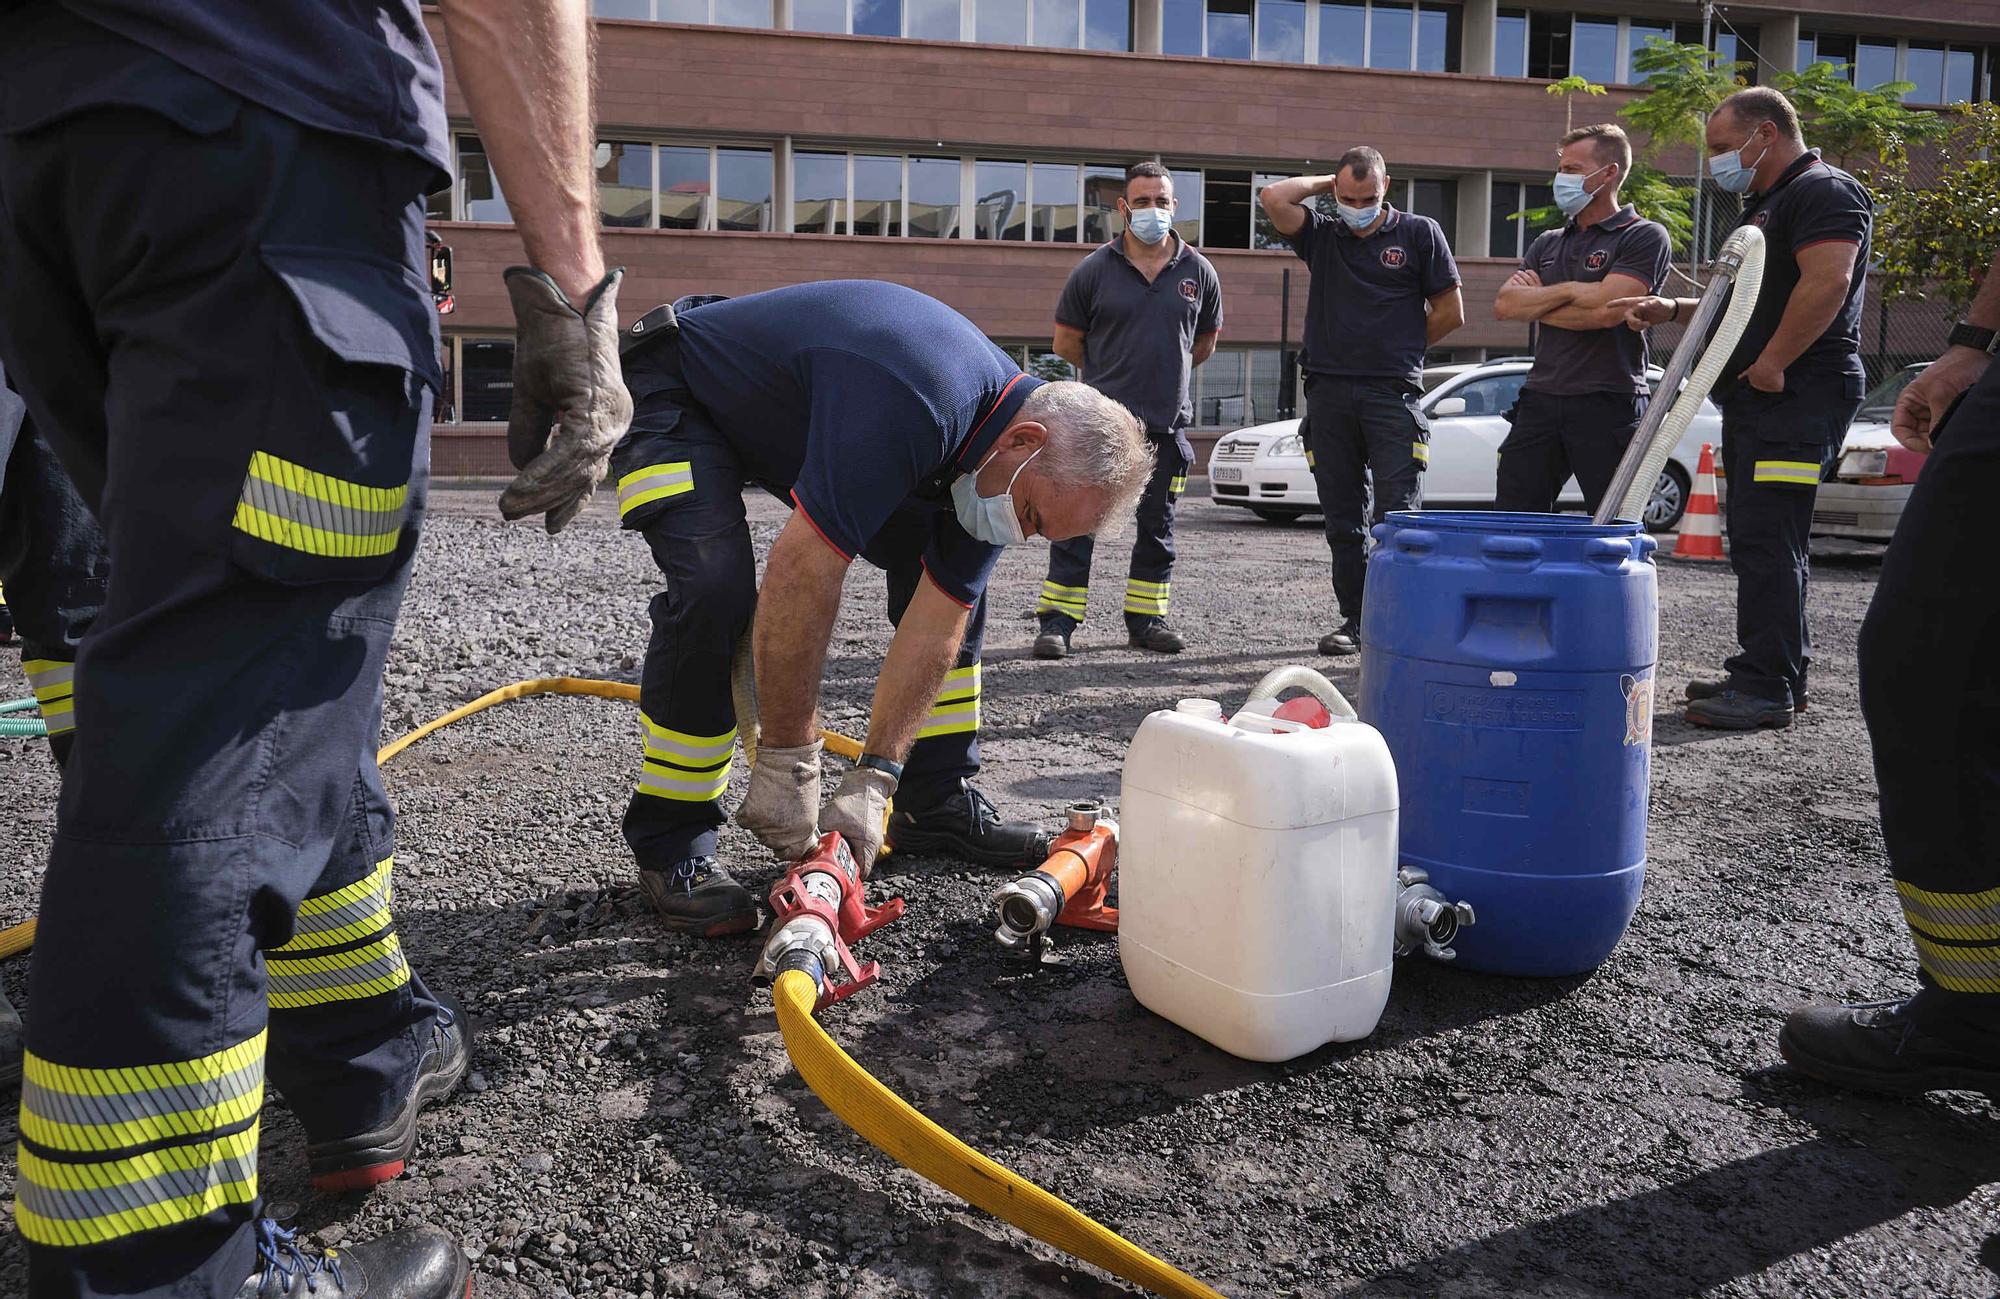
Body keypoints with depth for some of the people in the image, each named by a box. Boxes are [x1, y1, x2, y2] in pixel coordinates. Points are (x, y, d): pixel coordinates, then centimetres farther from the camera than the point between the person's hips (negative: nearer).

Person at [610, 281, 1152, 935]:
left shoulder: (999, 460, -13)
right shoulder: (916, 405, -41)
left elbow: (936, 626, -11)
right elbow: (800, 576, -42)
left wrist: (874, 779, -18)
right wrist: (786, 760, -34)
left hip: (790, 419, 8)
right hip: (676, 394, -7)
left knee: (951, 576, 1)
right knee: (715, 589, -30)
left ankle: (938, 803, 12)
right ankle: (669, 845, -12)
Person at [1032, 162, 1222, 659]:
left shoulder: (1199, 272, 5)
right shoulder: (1094, 271, -1)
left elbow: (1205, 342, 18)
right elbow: (1066, 342, 7)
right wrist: (1112, 375, 11)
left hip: (1167, 422, 3)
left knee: (1157, 526, 11)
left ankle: (1145, 618, 22)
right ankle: (1058, 621, 0)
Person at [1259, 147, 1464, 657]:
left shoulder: (1419, 233, 8)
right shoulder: (1321, 236, 13)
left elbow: (1450, 312, 9)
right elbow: (1274, 198, -3)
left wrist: (1399, 349, 10)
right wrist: (1325, 183, 10)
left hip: (1393, 394, -3)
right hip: (1329, 392, 3)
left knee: (1396, 515, -10)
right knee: (1342, 520, 6)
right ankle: (1355, 619, 14)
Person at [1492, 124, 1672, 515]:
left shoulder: (1644, 237, -1)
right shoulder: (1548, 243, 19)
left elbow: (1605, 310, -15)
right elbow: (1504, 304, 6)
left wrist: (1535, 301, -1)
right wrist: (1568, 290, -5)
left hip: (1609, 406, -6)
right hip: (1540, 400, 6)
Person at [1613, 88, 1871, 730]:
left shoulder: (1824, 191, -9)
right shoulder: (1766, 205, 25)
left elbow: (1828, 280, -24)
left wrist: (1771, 363, -22)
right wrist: (1673, 309, 19)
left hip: (1796, 395, -11)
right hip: (1755, 398, 11)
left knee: (1767, 539, -13)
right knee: (1761, 539, 13)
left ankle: (1769, 688, -11)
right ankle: (1770, 672, 21)